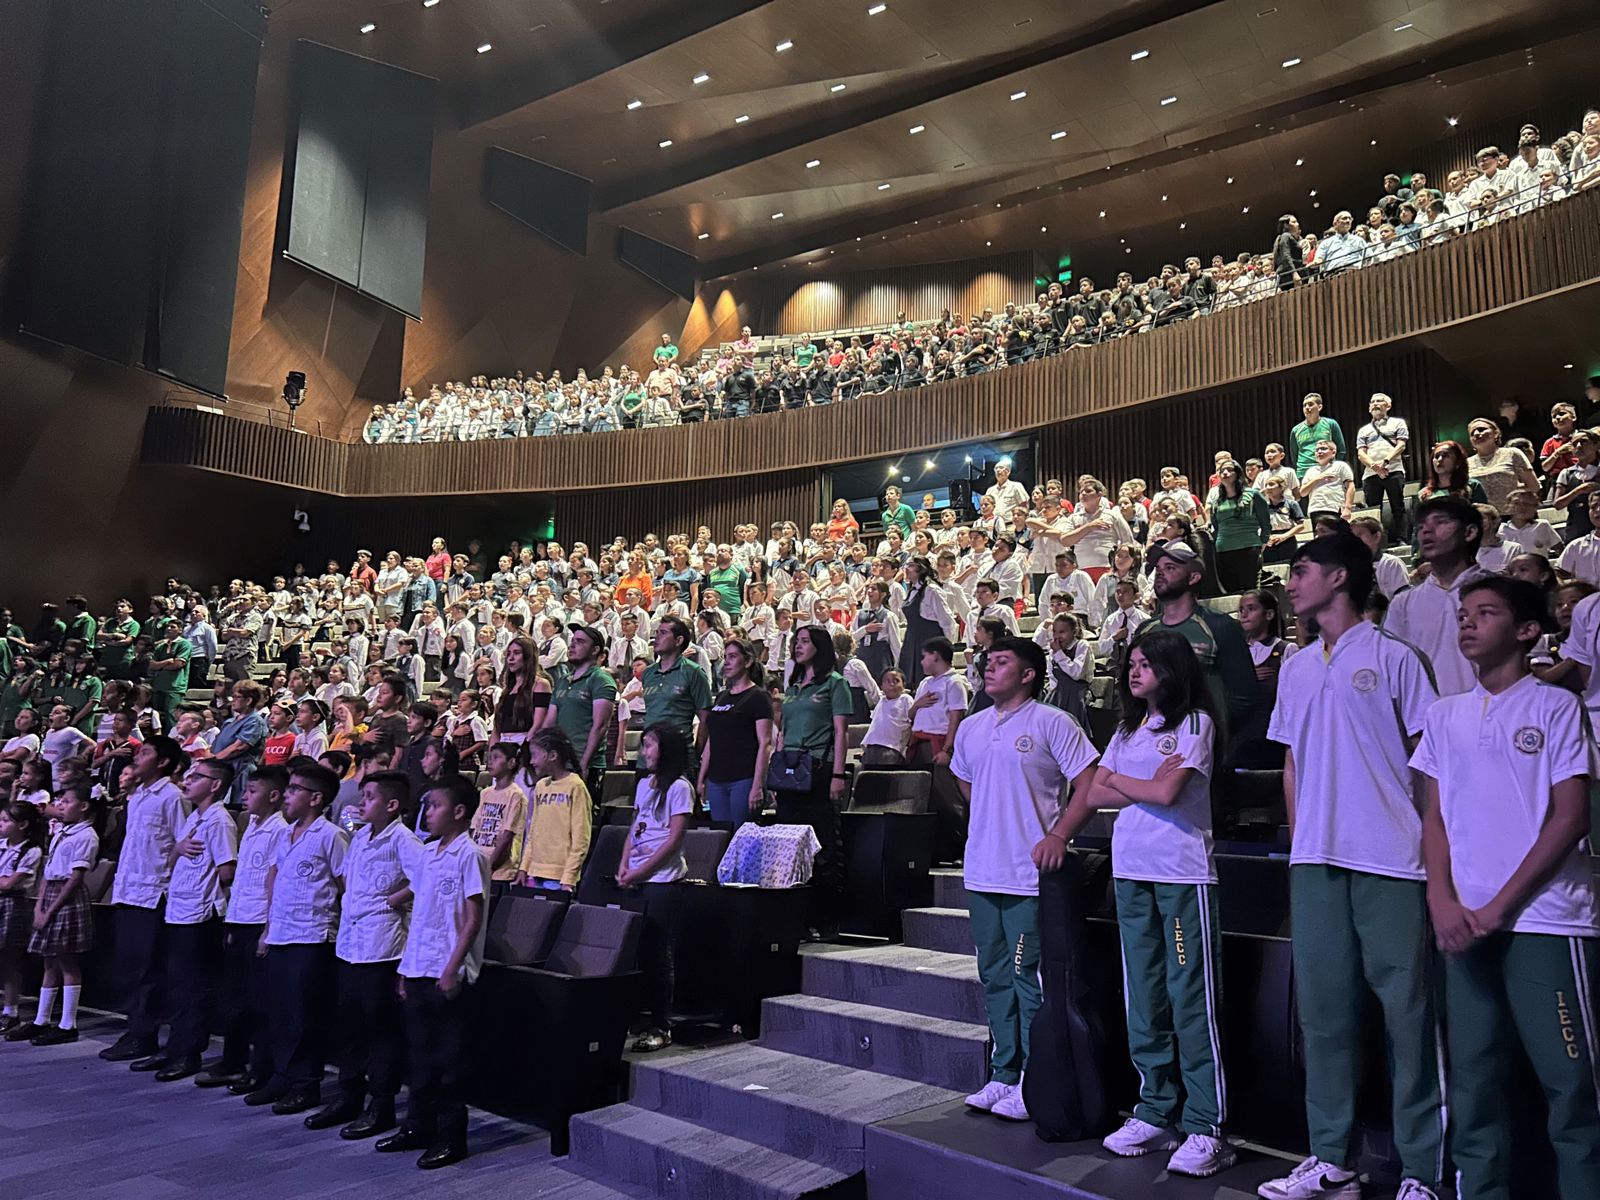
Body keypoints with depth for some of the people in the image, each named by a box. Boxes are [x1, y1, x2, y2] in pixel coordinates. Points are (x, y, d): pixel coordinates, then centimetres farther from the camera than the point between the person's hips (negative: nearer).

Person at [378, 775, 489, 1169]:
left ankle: (451, 1137, 12)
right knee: (418, 1053, 15)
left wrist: (452, 968, -18)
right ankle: (418, 1127, 28)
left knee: (449, 1058, 2)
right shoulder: (427, 853, 11)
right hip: (418, 970, 7)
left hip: (447, 974, -7)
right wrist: (406, 965, 14)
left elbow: (473, 918, -14)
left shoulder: (468, 855, -12)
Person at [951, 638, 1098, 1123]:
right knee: (996, 978, 13)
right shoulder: (971, 728, 13)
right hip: (982, 873, 7)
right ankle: (1003, 1076, 24)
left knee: (1031, 979, -3)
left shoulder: (1052, 723, -7)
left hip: (1031, 874, -7)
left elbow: (1088, 784, -11)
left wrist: (1057, 835, -19)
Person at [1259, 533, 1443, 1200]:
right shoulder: (1296, 668, 16)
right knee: (1323, 1007, 9)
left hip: (1390, 858, -5)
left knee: (1406, 1007, -2)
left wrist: (1433, 845, -4)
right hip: (1316, 860, 6)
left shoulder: (1392, 657, 0)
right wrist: (1299, 839, 12)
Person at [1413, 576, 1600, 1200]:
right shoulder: (1445, 715, 14)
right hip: (1468, 923, 4)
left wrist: (1501, 904, -10)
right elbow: (1435, 815, 11)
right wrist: (1442, 901, -4)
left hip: (1545, 919, -4)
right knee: (1474, 1081, 7)